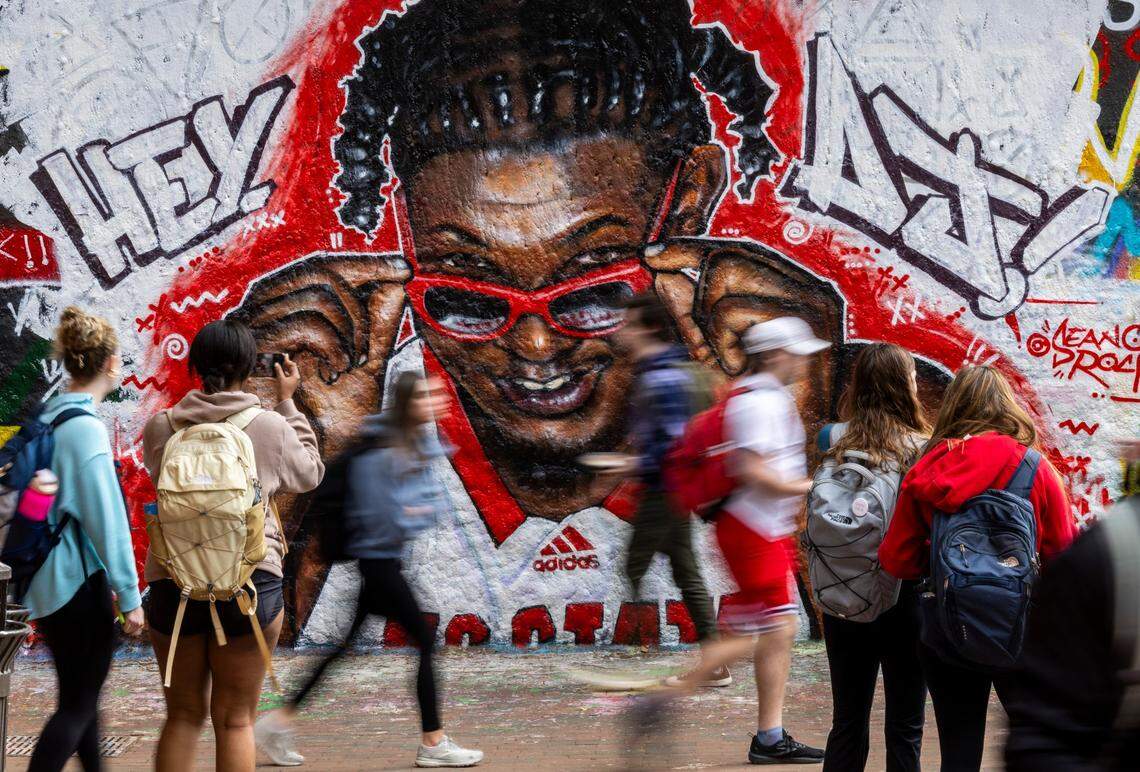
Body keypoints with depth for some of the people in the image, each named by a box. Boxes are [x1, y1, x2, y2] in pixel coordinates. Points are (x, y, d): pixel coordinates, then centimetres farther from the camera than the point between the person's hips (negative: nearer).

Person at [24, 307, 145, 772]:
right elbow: (107, 519, -18)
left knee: (81, 693, 19)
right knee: (78, 704, 0)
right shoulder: (86, 428, -17)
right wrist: (129, 596, -13)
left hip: (46, 579, 8)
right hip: (78, 581, -8)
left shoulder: (45, 420, 7)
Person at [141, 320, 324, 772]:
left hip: (174, 582, 2)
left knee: (183, 715, 14)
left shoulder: (162, 428, -1)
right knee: (235, 720, 5)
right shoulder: (271, 426, -6)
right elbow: (310, 474, 12)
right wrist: (287, 402, 18)